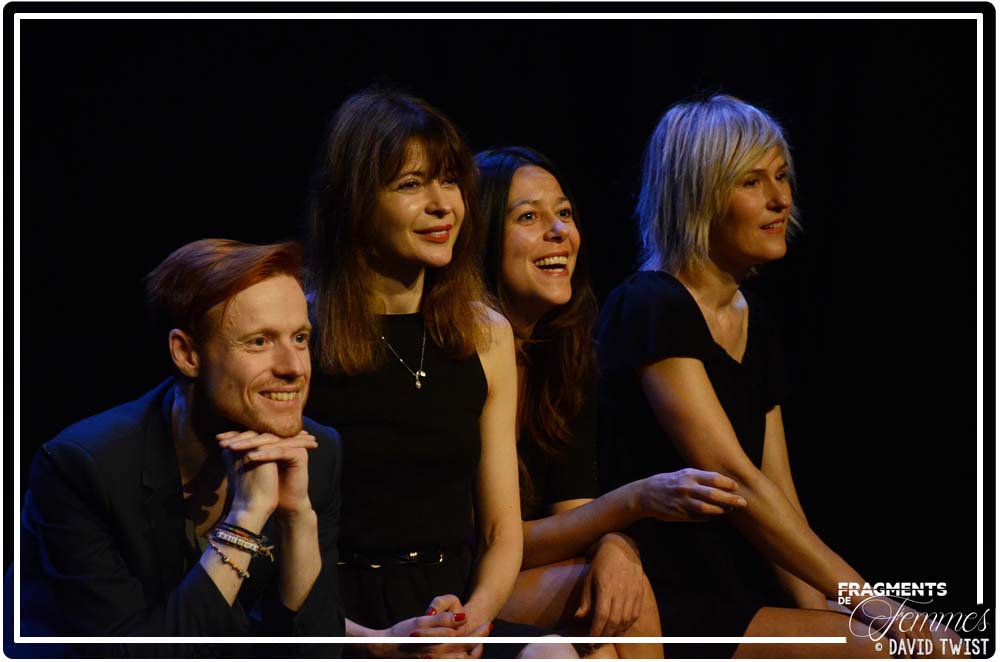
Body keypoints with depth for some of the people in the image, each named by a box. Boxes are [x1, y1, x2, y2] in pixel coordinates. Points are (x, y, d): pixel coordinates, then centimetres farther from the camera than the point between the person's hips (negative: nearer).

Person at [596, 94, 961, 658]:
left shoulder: (756, 325, 16)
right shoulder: (650, 310, -11)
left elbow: (781, 501, 12)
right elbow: (735, 479, -19)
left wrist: (820, 613, -5)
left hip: (742, 600, 8)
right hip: (664, 609, -8)